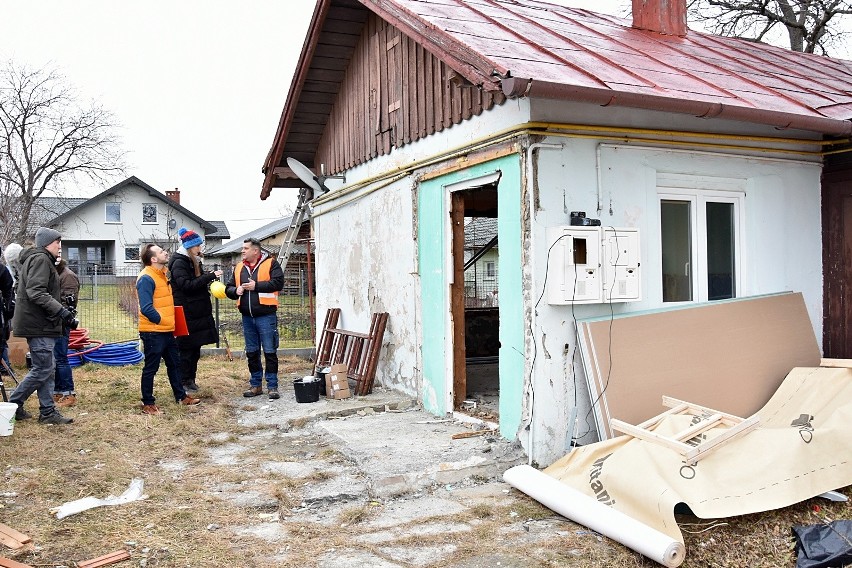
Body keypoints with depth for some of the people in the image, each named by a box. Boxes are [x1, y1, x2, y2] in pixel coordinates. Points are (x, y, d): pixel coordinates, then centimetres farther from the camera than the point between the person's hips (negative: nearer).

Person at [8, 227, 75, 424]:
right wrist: (61, 311, -27)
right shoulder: (40, 259, -12)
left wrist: (63, 312, 17)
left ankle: (48, 412, 14)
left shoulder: (39, 259, 21)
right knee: (42, 370, -5)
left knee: (47, 368, 11)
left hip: (41, 324, 11)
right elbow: (36, 292, -23)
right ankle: (12, 406, 7)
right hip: (38, 325, -11)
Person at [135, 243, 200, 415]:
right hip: (153, 332, -9)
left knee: (174, 364, 17)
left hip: (167, 331, 9)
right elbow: (146, 309, -25)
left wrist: (171, 323, 16)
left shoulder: (162, 274, 12)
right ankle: (148, 404, 13)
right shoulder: (146, 278, -18)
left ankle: (181, 396, 28)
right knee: (151, 368, 2)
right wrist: (162, 321, -15)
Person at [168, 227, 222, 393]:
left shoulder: (193, 261, 16)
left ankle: (191, 380, 21)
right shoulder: (179, 263, -11)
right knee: (186, 348, -2)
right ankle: (184, 382, 7)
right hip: (186, 314, -9)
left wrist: (210, 277, 7)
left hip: (198, 313, 9)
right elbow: (187, 285, -22)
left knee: (195, 348, 12)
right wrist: (210, 276, -23)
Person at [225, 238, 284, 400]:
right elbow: (229, 288, 17)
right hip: (247, 317, 6)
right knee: (251, 353, 12)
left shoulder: (270, 263, -3)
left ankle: (272, 386, 5)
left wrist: (256, 286, -17)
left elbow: (278, 282, -16)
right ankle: (255, 385, 23)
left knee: (270, 352, -2)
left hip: (266, 316, -6)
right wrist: (236, 291, -5)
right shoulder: (239, 267, 15)